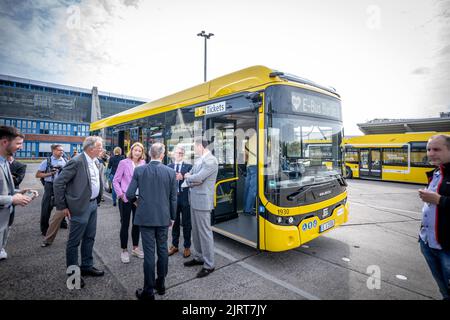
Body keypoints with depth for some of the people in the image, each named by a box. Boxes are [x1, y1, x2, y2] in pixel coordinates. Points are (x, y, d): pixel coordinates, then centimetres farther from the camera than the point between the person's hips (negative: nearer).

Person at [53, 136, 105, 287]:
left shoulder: (97, 163, 5)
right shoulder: (77, 162, -18)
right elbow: (58, 183, -16)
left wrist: (98, 199, 10)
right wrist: (62, 206, -12)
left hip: (93, 204, 8)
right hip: (80, 206, -8)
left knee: (89, 238, 18)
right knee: (74, 241, 8)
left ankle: (87, 266, 34)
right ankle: (72, 272, 24)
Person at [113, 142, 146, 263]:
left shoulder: (143, 164, 1)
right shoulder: (124, 163, -7)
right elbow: (115, 180, -3)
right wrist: (121, 194, -10)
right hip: (126, 199, -3)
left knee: (136, 224, 14)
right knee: (125, 224, 7)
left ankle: (135, 248, 30)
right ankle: (124, 250, 22)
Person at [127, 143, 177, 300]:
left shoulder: (139, 170, -7)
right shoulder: (170, 172, -5)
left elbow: (129, 194, -5)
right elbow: (173, 198, -1)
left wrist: (135, 201, 17)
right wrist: (172, 217, 11)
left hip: (146, 216, -1)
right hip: (163, 217, 1)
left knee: (149, 252, 5)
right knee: (162, 249, 15)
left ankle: (148, 291, 16)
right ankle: (160, 284, 30)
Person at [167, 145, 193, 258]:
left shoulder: (188, 166, -1)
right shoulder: (169, 167, 7)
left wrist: (183, 177, -26)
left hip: (185, 198, -2)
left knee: (186, 224, 8)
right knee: (175, 223, 15)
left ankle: (187, 247, 23)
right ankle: (174, 245, 31)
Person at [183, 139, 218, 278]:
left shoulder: (211, 160, -15)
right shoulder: (198, 160, 13)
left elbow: (198, 178, -22)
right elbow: (189, 176, 15)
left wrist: (188, 177, -3)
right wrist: (191, 180, -7)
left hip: (203, 201, -9)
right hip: (194, 200, 9)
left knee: (205, 232, 0)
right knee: (196, 231, 19)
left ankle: (209, 265, 14)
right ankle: (199, 257, 35)